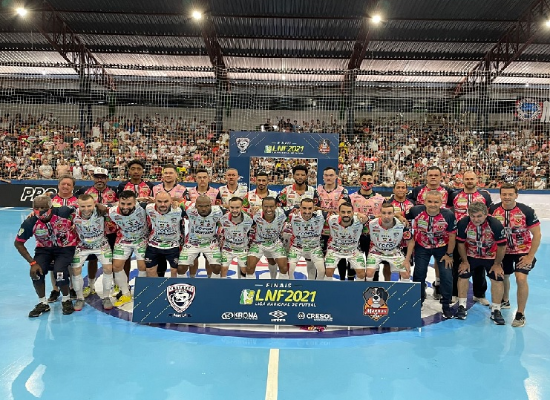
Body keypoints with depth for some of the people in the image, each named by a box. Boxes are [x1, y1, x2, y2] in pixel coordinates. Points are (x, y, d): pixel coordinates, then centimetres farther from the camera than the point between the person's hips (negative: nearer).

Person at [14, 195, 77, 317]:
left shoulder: (63, 212, -27)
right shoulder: (30, 222, -21)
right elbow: (18, 243, -9)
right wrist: (32, 262, -15)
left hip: (65, 247, -3)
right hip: (44, 248, 3)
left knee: (59, 271, -24)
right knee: (36, 271, -18)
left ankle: (66, 300, 5)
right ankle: (43, 303, 8)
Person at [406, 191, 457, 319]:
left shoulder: (448, 215, -25)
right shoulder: (415, 212, -24)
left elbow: (452, 236, -10)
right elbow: (411, 235, -13)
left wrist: (449, 254, -2)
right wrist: (407, 257, -12)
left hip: (442, 248, -1)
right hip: (422, 247, 1)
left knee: (446, 275, -4)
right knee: (419, 274, 4)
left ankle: (446, 305, 17)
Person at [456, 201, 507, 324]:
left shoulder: (496, 225, -28)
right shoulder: (463, 224, -25)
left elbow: (501, 246, -15)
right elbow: (461, 243, -9)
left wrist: (497, 264, -8)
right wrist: (465, 261, -3)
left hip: (491, 256, 0)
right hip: (470, 255, 1)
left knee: (498, 279, -8)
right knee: (463, 275, -7)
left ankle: (496, 310, 8)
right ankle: (462, 306, 9)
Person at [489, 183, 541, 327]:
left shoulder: (526, 211, -20)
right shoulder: (493, 210, -13)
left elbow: (537, 234, -13)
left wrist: (530, 256, -14)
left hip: (523, 251, -3)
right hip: (503, 251, 3)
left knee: (521, 279, -17)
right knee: (503, 276, 18)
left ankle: (520, 314, -1)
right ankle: (505, 301, 46)